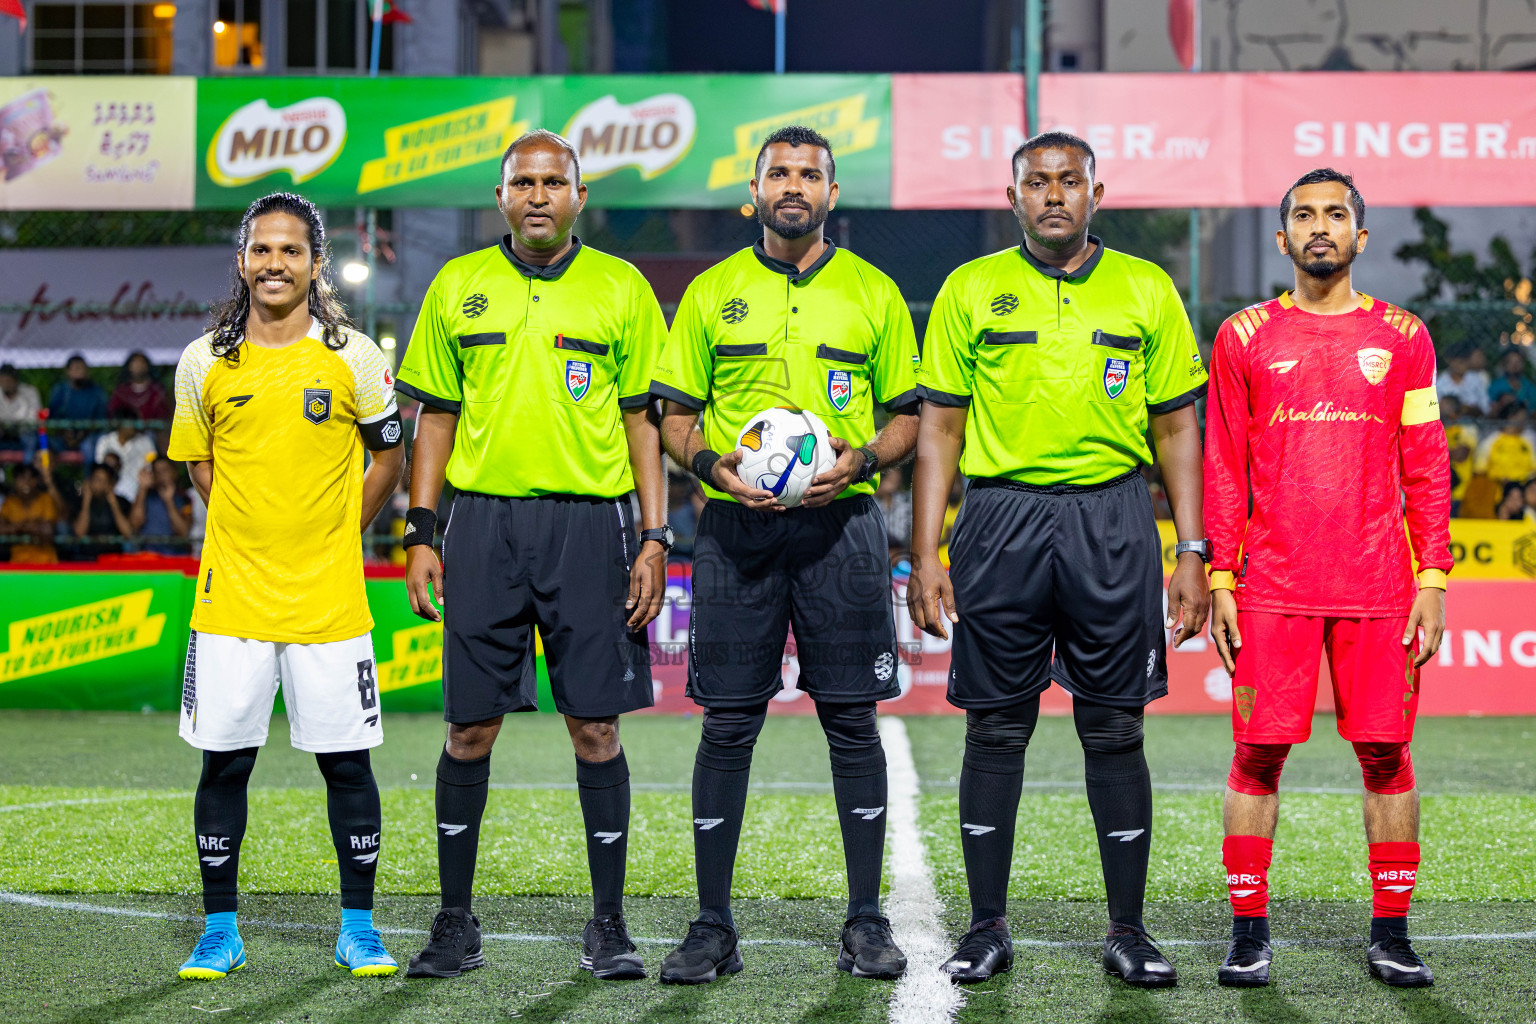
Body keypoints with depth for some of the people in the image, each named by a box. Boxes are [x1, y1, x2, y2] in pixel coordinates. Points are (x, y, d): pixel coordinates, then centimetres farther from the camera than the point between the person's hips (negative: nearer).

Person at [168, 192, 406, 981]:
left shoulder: (354, 357, -1)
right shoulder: (204, 362, 3)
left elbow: (389, 456, 9)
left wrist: (331, 537, 6)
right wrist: (251, 540, 9)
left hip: (329, 600, -1)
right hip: (230, 596, 1)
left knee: (346, 761, 3)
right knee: (224, 760, 4)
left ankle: (358, 929, 16)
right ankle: (220, 931, 16)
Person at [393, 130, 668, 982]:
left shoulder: (621, 289, 6)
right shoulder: (458, 287, 9)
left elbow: (643, 420, 6)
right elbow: (435, 416, 12)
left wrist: (654, 538, -2)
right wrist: (419, 531, 4)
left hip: (589, 523, -1)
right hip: (485, 521, 1)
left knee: (596, 726, 0)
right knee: (470, 727, 2)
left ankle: (608, 925, 9)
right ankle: (455, 921, 13)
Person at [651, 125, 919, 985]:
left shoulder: (873, 293, 9)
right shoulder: (711, 293, 10)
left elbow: (908, 416, 10)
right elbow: (676, 416, 11)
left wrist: (860, 460, -10)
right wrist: (712, 464, -9)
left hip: (842, 525, 0)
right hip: (738, 527, 0)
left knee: (853, 719, 0)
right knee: (728, 723, 0)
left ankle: (867, 921, 9)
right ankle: (714, 927, 7)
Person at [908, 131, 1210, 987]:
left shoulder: (1147, 291, 7)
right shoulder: (971, 291, 6)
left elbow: (1177, 428, 9)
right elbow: (940, 428, 6)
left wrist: (1192, 554, 2)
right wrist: (926, 552, -1)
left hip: (1112, 520, 0)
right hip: (1001, 518, 0)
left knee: (1114, 728, 3)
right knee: (996, 728, 3)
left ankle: (1129, 931, 12)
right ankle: (988, 929, 13)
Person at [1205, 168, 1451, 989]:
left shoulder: (1402, 338, 8)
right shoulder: (1245, 337, 7)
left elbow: (1426, 470, 7)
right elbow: (1223, 469, 7)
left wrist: (1432, 582, 0)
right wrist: (1219, 580, 0)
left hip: (1378, 585, 1)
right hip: (1272, 586, 0)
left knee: (1385, 752, 2)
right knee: (1259, 751, -1)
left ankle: (1391, 933, 11)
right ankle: (1249, 932, 8)